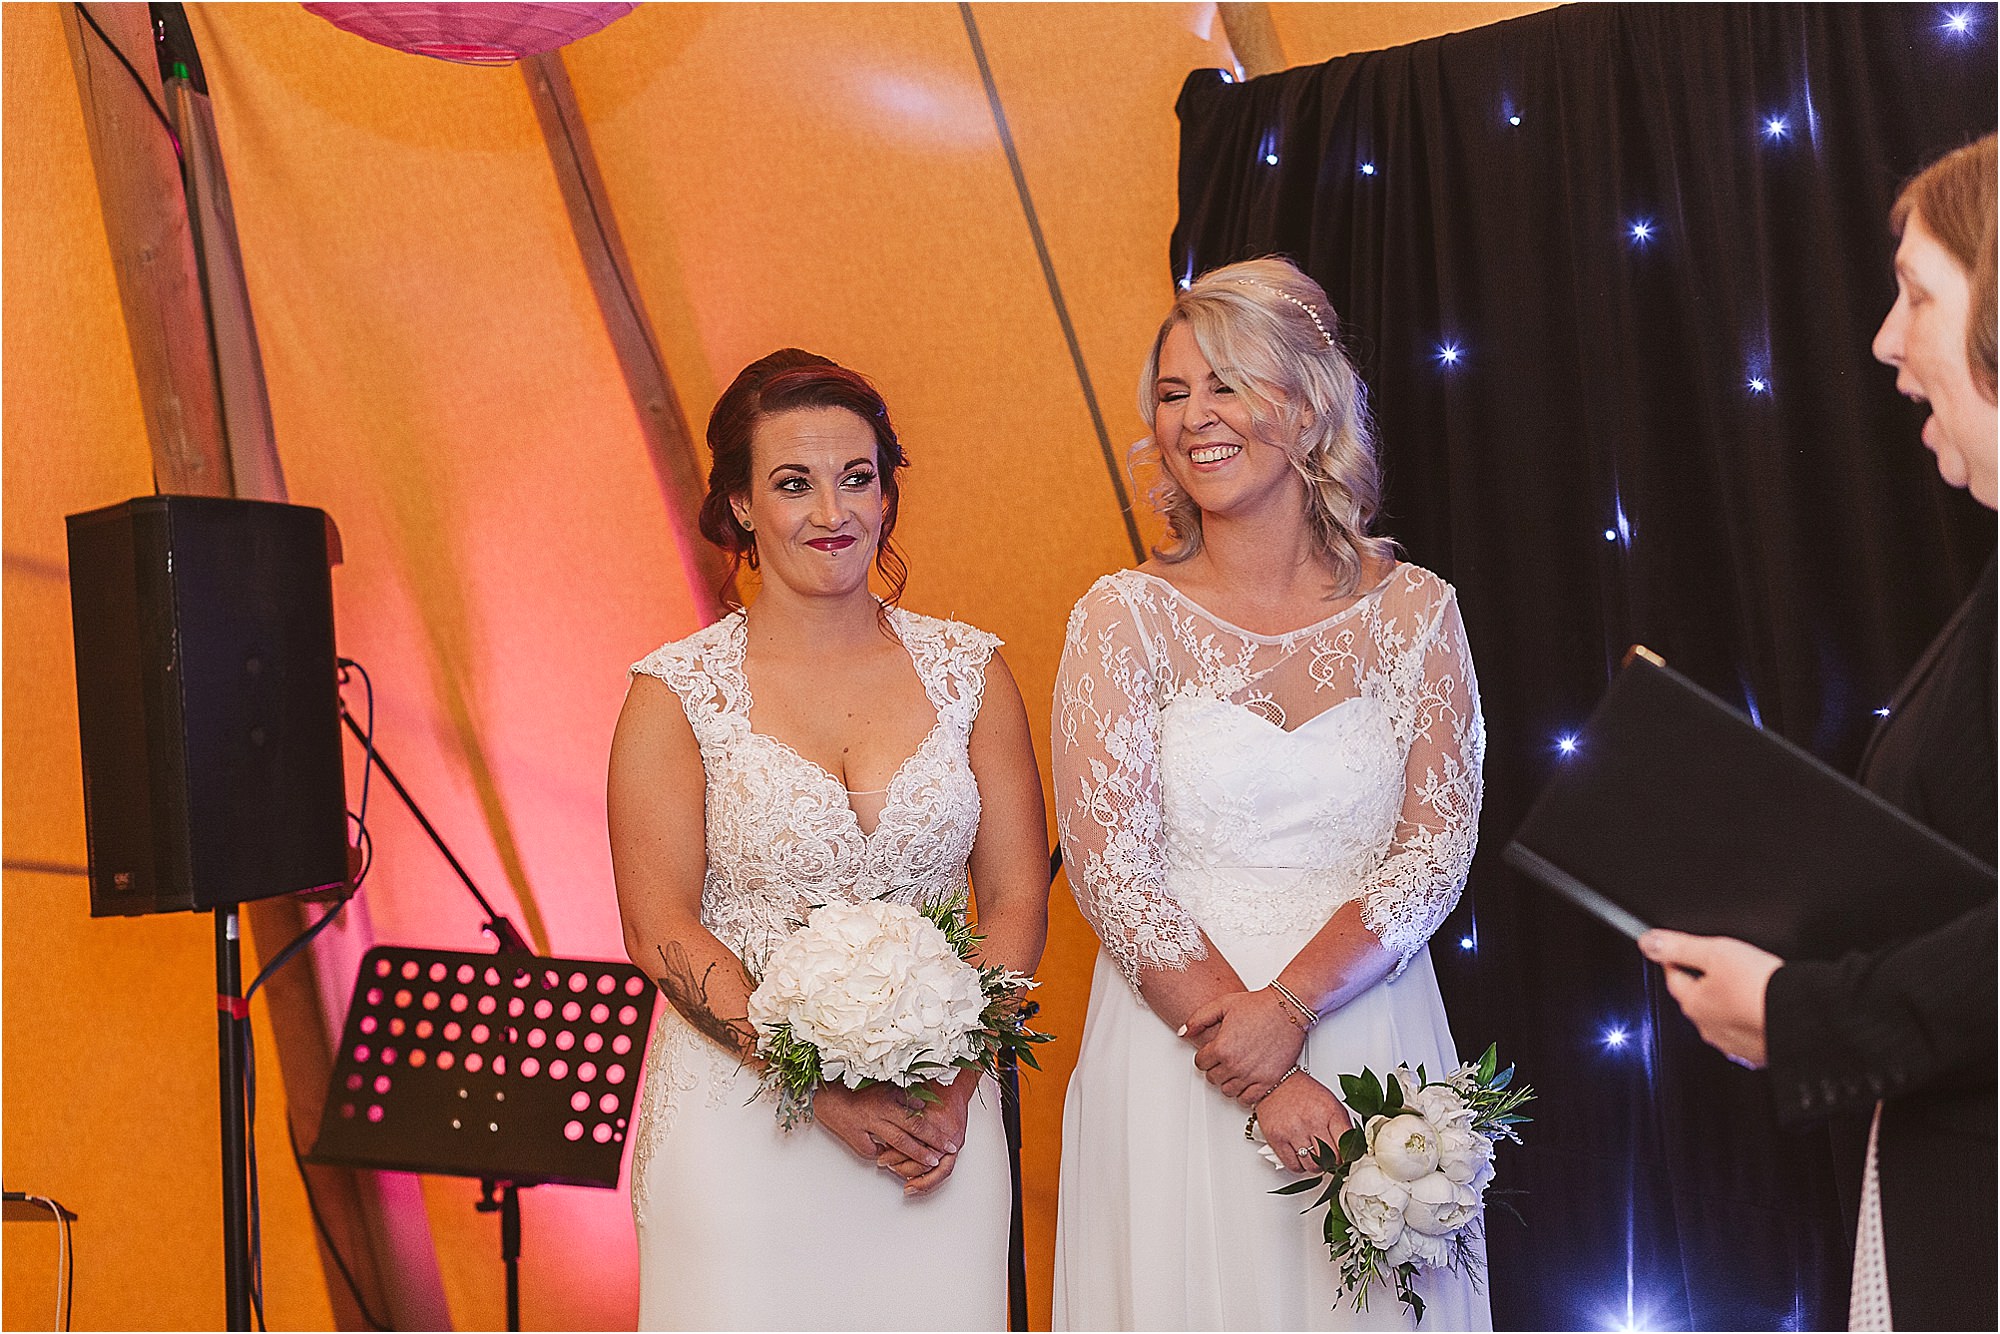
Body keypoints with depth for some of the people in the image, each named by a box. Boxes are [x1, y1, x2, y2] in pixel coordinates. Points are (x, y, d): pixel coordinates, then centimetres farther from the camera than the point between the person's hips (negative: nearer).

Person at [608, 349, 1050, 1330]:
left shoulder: (968, 670, 3)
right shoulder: (677, 692, -4)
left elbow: (1016, 897, 2)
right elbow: (660, 929, -9)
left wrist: (952, 1085, -10)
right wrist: (828, 1088, -15)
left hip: (935, 1123, 2)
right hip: (740, 1119, -2)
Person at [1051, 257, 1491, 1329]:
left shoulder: (1414, 611, 2)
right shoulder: (1124, 618, -3)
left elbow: (1435, 853, -4)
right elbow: (1107, 869, -9)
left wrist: (1289, 1006, -18)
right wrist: (1259, 1075, -15)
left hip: (1368, 1031, 2)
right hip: (1174, 1057, -1)